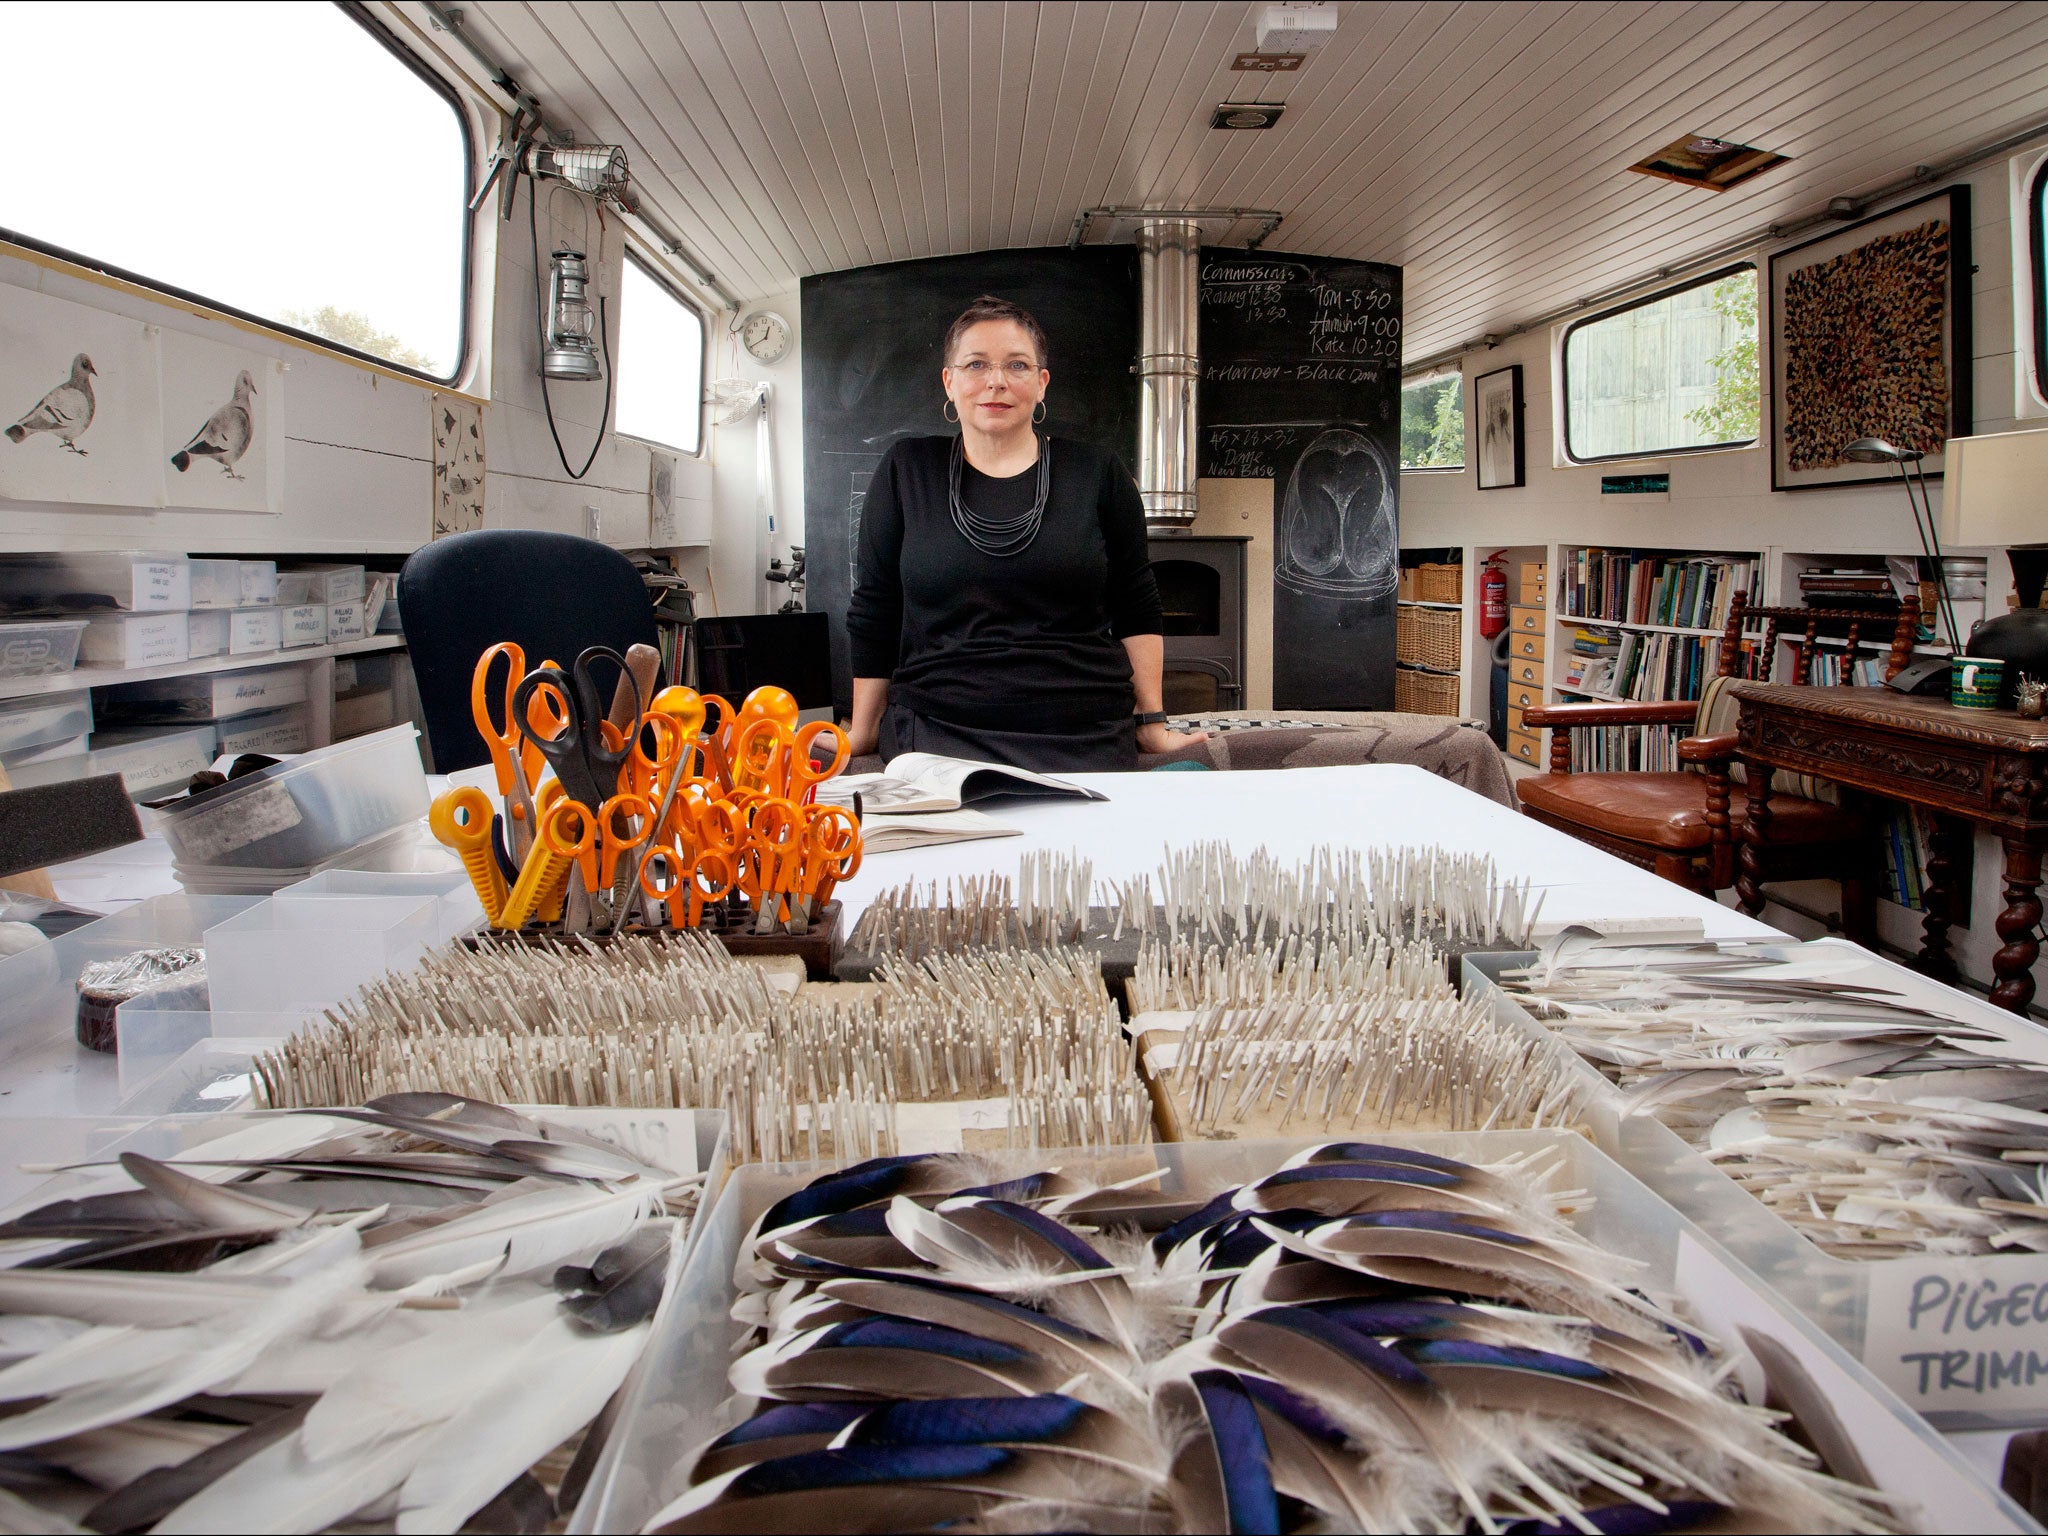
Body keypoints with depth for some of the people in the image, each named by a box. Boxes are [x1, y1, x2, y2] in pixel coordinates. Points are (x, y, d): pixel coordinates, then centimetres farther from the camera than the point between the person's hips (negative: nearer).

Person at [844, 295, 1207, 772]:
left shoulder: (1097, 473, 7)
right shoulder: (906, 471, 6)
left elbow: (1136, 609, 10)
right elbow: (873, 613, 9)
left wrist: (1152, 721, 5)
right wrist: (863, 729, 10)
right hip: (939, 735, -1)